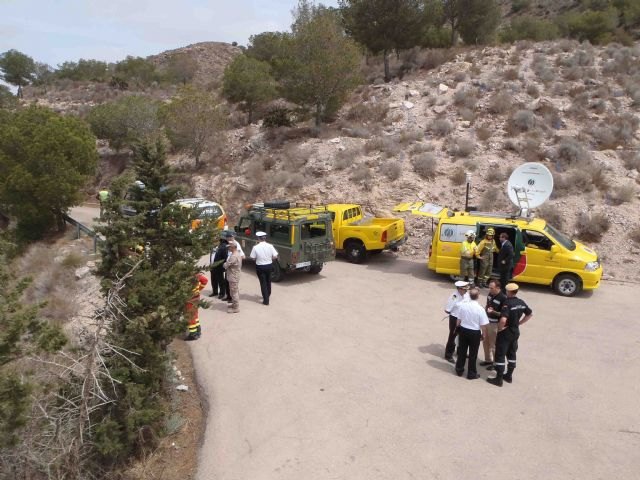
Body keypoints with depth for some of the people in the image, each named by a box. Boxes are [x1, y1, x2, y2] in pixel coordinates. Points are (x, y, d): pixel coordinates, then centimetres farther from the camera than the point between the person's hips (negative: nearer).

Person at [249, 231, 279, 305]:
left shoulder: (255, 247, -16)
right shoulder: (270, 246, -10)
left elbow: (253, 258, -11)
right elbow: (275, 256, -8)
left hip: (260, 267, -3)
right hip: (269, 265, 3)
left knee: (263, 283, 6)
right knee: (268, 281, 24)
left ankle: (266, 300, 5)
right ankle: (268, 295, 44)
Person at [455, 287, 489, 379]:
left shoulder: (462, 305, -12)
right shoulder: (480, 309, -22)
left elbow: (458, 320, -1)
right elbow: (483, 325, -15)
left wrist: (458, 329, 17)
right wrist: (484, 334, 2)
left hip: (463, 330, 3)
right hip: (475, 333, -3)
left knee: (462, 351, 18)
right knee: (473, 354, 12)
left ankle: (459, 370, 32)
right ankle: (471, 374, 25)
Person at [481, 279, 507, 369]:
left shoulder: (503, 298, -21)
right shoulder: (490, 294, 2)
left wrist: (493, 312, -29)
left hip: (495, 324, -8)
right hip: (487, 321, 8)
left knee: (494, 345, 3)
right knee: (485, 342, 19)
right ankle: (488, 360, 36)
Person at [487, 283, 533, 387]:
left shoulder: (508, 303, -24)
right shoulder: (521, 302, 1)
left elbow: (503, 320, -35)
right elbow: (529, 314, 16)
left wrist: (499, 328, -17)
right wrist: (518, 323, 15)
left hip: (506, 332, -8)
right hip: (515, 331, 8)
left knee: (500, 355, 1)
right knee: (512, 354, 19)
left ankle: (499, 379, 6)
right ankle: (509, 376, 29)